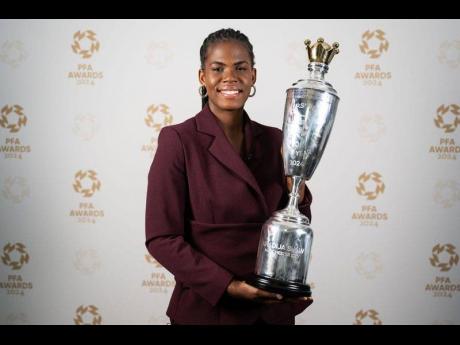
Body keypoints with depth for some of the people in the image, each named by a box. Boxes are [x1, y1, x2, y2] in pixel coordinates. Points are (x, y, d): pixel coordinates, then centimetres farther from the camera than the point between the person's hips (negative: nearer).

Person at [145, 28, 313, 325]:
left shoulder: (273, 140, 3)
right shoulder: (178, 140, -10)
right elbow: (161, 238, -12)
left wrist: (296, 188, -11)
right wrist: (227, 286, -18)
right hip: (207, 308, -4)